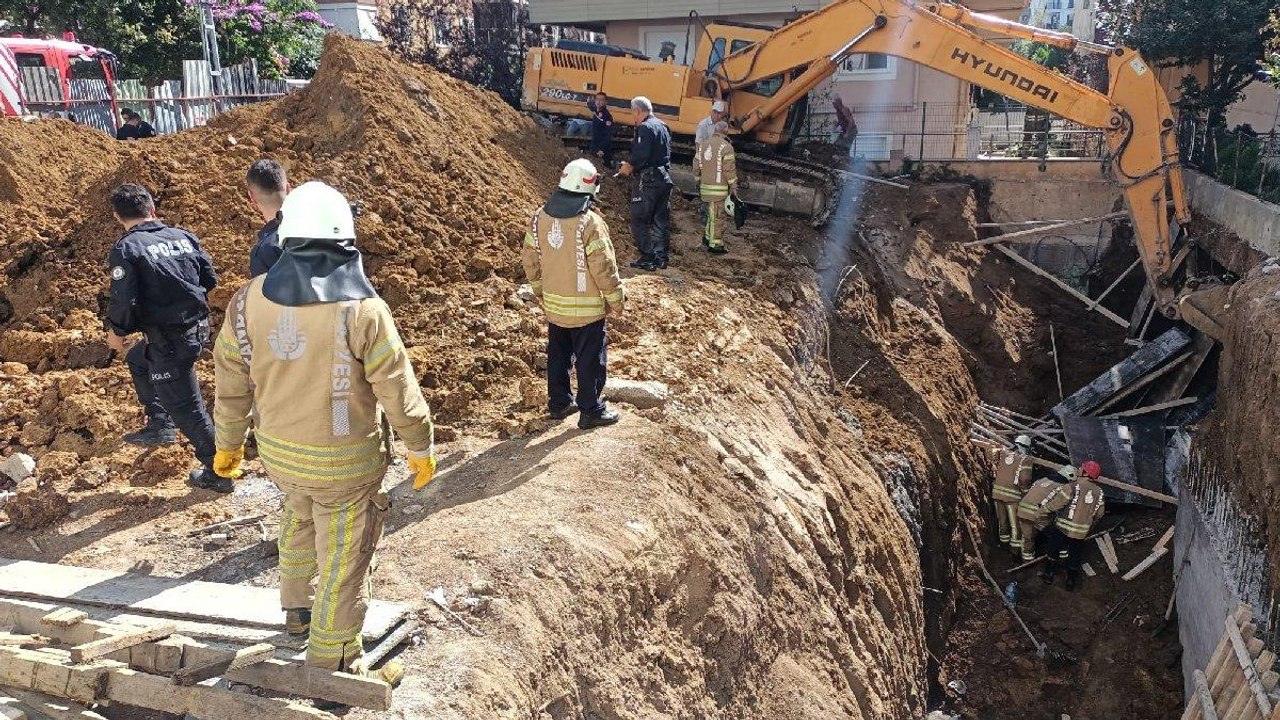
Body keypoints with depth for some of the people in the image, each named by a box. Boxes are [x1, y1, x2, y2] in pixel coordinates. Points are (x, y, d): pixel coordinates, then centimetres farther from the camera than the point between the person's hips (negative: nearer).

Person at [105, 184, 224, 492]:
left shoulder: (126, 249, -12)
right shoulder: (183, 236, 4)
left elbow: (124, 302, -17)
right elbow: (210, 279, 10)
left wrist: (116, 332, 2)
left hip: (169, 339, -7)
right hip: (198, 327, 7)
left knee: (186, 408, 5)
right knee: (138, 359, 31)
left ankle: (218, 472, 13)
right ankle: (159, 425, 32)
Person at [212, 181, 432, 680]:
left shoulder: (249, 300, -7)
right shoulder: (361, 308, -21)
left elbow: (231, 384, 3)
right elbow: (398, 389, -15)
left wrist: (228, 444, 18)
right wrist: (421, 448, 0)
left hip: (277, 449, 5)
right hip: (344, 461, -5)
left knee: (300, 514, 34)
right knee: (342, 560, 12)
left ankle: (296, 608, 51)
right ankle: (331, 662, 27)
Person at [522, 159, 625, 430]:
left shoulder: (540, 217, -2)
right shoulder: (590, 223, -22)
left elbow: (529, 258, 7)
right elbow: (604, 268, -19)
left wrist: (540, 290, 20)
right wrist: (617, 300, -6)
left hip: (553, 306, 6)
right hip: (586, 309, -6)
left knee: (558, 356, 19)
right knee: (590, 361, 8)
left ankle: (559, 403, 31)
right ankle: (591, 411, 18)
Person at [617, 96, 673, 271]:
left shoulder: (644, 127, -13)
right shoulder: (663, 126, 14)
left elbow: (641, 155, -23)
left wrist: (629, 167, -5)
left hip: (647, 179, -9)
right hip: (664, 177, 9)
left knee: (640, 220, -1)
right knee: (661, 220, 12)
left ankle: (647, 259, -2)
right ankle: (661, 257, 16)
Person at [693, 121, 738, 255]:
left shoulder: (703, 145, 10)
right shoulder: (726, 146, -11)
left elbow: (696, 166, 14)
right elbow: (729, 169, -13)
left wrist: (699, 182, 25)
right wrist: (734, 187, -6)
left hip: (705, 187, 7)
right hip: (719, 188, -7)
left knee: (709, 213, 20)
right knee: (717, 216, -1)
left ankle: (707, 237, 30)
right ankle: (715, 244, 3)